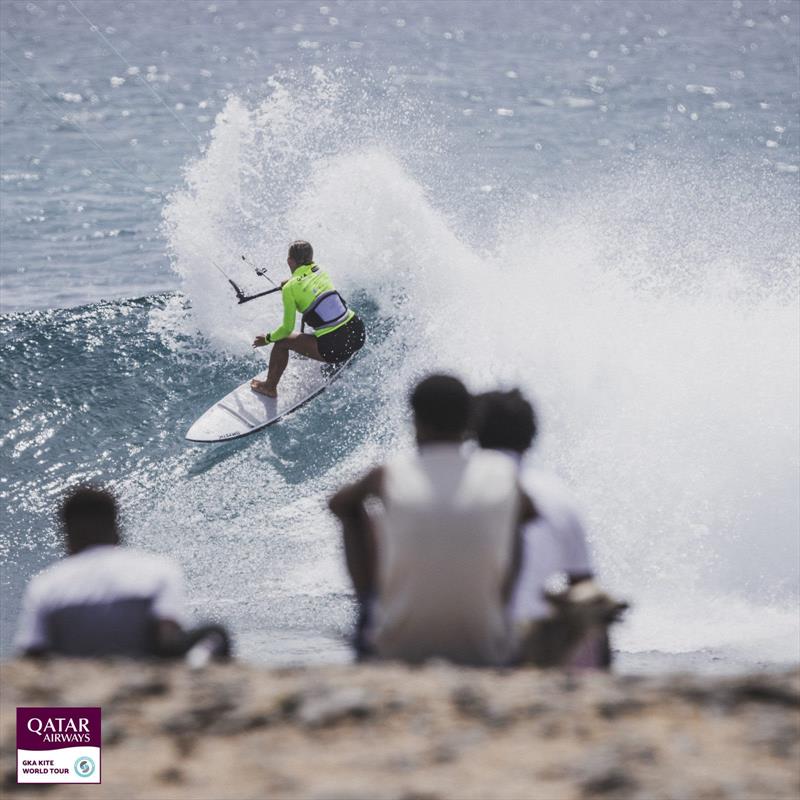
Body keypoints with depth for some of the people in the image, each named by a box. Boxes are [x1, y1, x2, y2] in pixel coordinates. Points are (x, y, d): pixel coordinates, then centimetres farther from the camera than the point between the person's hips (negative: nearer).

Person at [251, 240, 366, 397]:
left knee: (282, 342, 12)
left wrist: (268, 339, 17)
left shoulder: (290, 288, -6)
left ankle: (269, 387, 27)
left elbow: (287, 329, 0)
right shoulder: (321, 272, 10)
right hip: (358, 334, 6)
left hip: (335, 347, -6)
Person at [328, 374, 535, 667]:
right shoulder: (503, 473, -9)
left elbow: (339, 503, 9)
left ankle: (369, 616, 29)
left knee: (355, 511, 19)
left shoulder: (391, 475, -12)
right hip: (482, 650, 1)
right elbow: (531, 511, 13)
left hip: (400, 645, 0)